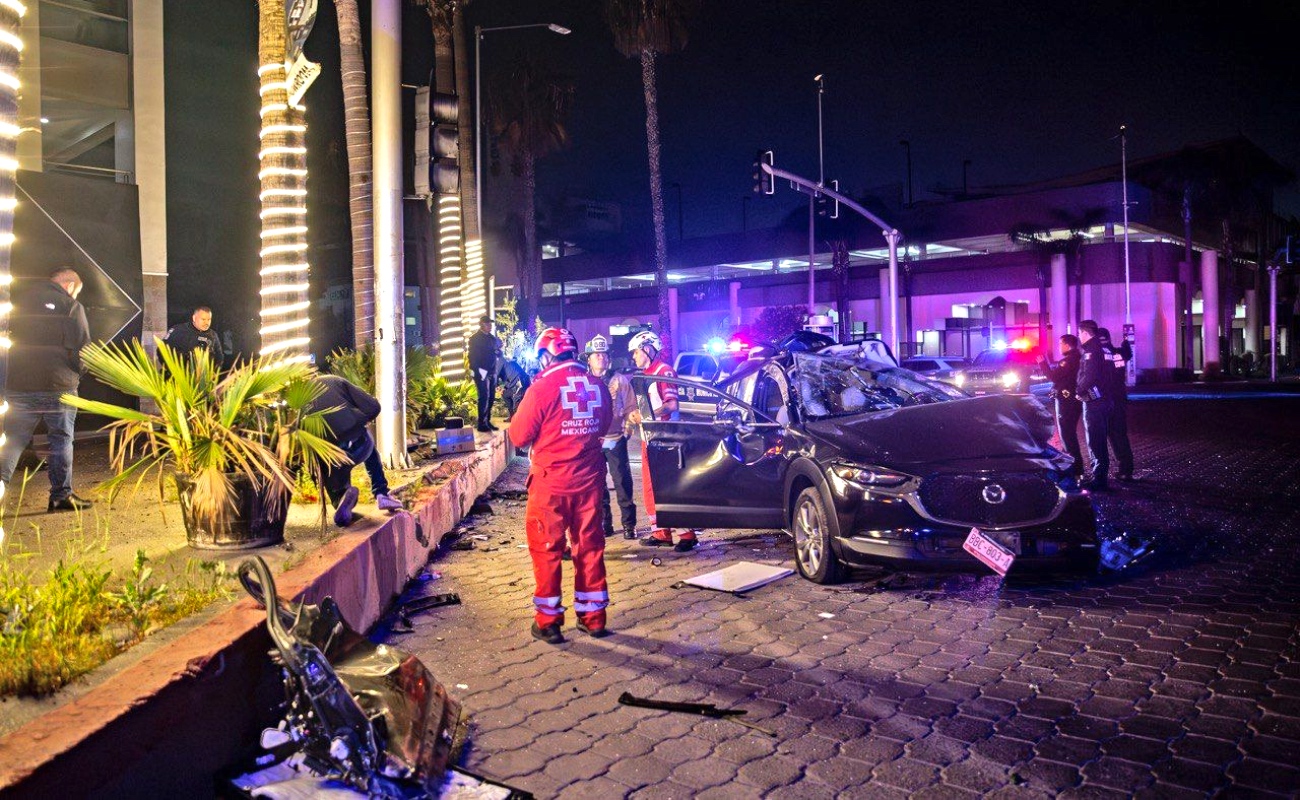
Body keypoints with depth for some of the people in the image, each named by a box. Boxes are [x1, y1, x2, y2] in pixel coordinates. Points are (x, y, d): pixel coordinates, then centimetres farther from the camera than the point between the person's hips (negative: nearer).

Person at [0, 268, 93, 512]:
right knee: (61, 439, 5)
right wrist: (76, 373, 9)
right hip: (59, 386, -4)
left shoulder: (21, 302, 11)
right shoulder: (71, 306, -5)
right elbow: (82, 347, -9)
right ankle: (61, 495, 8)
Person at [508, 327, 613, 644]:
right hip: (589, 479, 4)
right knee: (589, 546, 14)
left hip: (551, 480, -4)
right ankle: (593, 617, 23)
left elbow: (519, 436, -7)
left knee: (547, 549, 8)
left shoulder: (542, 388, -14)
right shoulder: (597, 385, 0)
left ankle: (548, 621, 14)